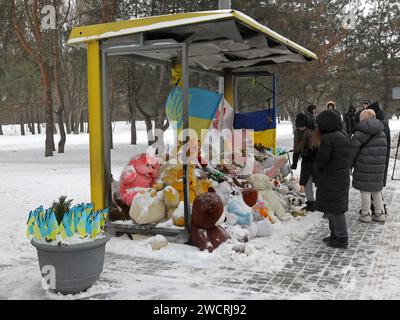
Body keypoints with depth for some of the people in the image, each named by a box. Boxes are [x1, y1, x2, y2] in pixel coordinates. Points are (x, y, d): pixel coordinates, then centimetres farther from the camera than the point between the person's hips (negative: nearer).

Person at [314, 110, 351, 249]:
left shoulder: (327, 139, -21)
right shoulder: (344, 136, 7)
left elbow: (320, 160, -19)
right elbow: (346, 158, 13)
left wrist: (317, 168, 3)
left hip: (331, 180, -9)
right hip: (343, 177, 9)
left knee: (334, 209, 1)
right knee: (336, 207, 19)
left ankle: (341, 238, 9)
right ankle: (335, 234, 30)